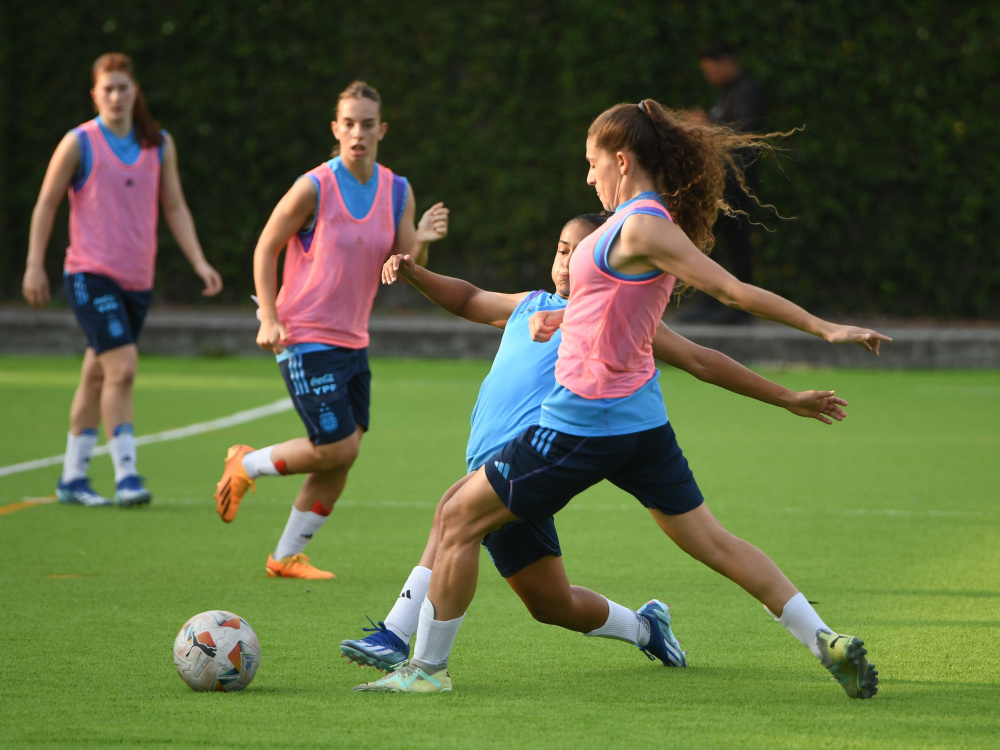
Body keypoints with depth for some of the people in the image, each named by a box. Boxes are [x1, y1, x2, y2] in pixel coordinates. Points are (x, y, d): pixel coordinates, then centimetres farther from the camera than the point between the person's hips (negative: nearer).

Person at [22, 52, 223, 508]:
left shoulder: (159, 145, 8)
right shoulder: (78, 144, -5)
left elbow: (175, 207, 12)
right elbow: (46, 204, 1)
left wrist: (199, 262, 2)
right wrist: (35, 265, -3)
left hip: (138, 279, 5)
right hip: (91, 274, -5)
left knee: (97, 376, 12)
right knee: (122, 367, -18)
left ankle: (73, 478, 20)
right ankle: (126, 475, -18)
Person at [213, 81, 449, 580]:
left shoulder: (398, 192, 4)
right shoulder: (315, 188, -13)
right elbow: (266, 248, -5)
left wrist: (421, 241, -16)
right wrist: (269, 318, -13)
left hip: (353, 342, 7)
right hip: (306, 339, -7)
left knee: (341, 458, 4)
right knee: (338, 448, -11)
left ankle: (287, 557, 17)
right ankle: (246, 466, 14)